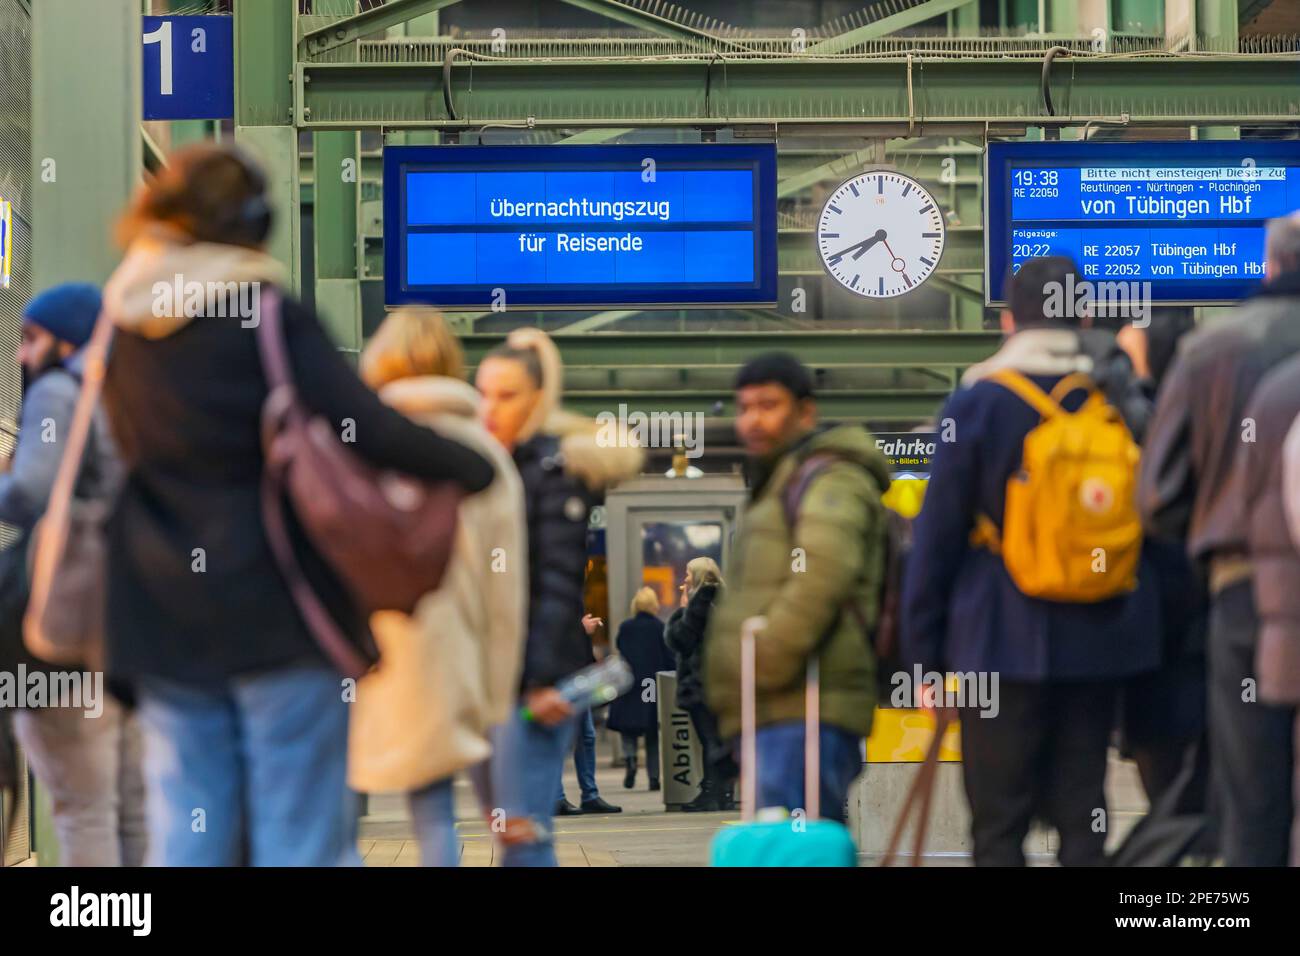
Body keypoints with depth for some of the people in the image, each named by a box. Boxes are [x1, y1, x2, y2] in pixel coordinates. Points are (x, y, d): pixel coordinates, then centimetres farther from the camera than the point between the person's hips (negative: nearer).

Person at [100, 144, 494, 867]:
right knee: (302, 836, 1)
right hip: (279, 615, -5)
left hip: (162, 614, 5)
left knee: (185, 837, 7)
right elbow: (370, 429, -17)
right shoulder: (270, 323, -11)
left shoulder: (126, 327, 7)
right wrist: (475, 467, -5)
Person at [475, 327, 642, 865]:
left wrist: (546, 679, -19)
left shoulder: (556, 469, -6)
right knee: (511, 834, 10)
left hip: (534, 680, -8)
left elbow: (559, 583, -13)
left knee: (523, 833, -12)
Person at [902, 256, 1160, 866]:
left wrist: (922, 655, 2)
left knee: (998, 827, 0)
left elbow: (936, 537, -3)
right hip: (1098, 643, 3)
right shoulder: (1116, 400, 5)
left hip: (1003, 644, -3)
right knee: (1082, 817, 9)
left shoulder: (977, 404, -4)